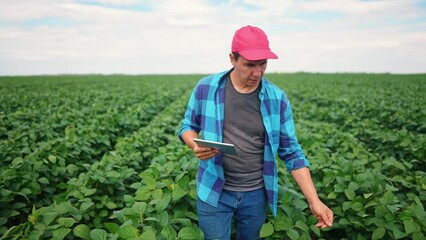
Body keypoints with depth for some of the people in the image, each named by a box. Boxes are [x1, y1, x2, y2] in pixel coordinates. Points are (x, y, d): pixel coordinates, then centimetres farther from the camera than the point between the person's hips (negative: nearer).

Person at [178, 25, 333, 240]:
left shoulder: (277, 99, -8)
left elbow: (292, 153, -4)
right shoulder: (206, 88, -9)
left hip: (256, 194, 2)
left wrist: (313, 200, -10)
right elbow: (187, 126, 3)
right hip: (214, 191, -1)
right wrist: (195, 145, -20)